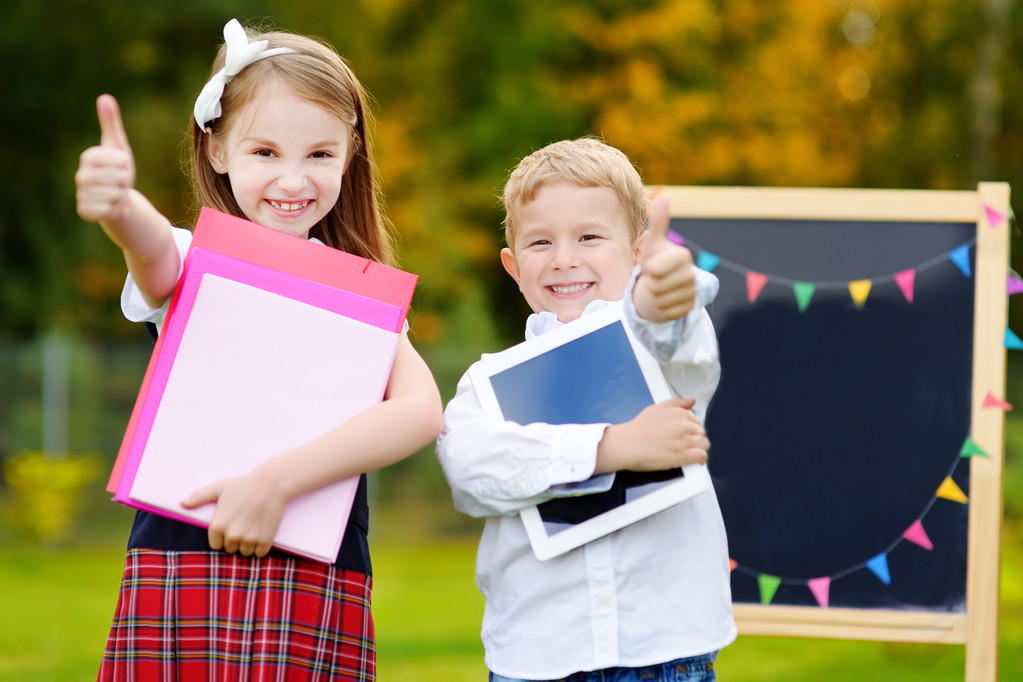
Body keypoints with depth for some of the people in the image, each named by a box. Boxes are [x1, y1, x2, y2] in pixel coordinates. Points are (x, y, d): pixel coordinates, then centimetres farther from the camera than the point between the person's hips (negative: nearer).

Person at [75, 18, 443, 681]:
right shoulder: (194, 261, 4)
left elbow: (423, 409, -9)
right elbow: (154, 243, -22)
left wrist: (278, 479, -22)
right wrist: (119, 209, -47)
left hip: (322, 591, 1)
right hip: (182, 571, -1)